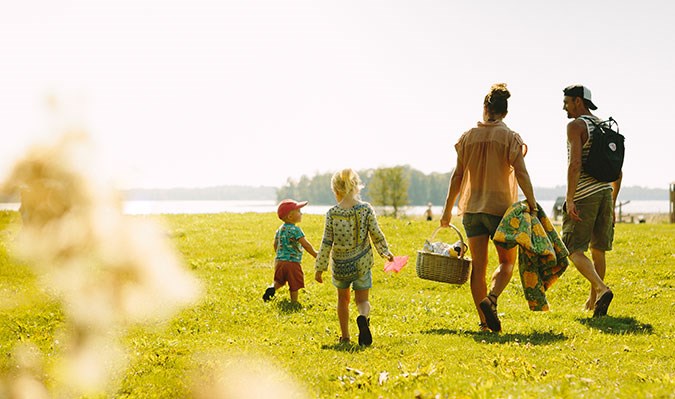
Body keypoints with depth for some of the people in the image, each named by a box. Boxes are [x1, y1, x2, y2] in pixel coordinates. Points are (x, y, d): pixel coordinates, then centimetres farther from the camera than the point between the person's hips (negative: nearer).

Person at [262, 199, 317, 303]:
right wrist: (315, 254, -7)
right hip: (292, 262, -7)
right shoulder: (295, 230, -16)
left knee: (279, 281, 20)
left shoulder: (280, 229, 8)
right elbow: (306, 245, -19)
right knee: (294, 286, 5)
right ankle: (294, 302, 8)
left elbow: (275, 245, 19)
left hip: (279, 260, 7)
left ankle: (272, 288, -5)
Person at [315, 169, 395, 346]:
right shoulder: (366, 209, -9)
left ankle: (345, 336, 26)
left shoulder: (332, 213, -11)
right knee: (362, 299, 9)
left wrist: (320, 268, -2)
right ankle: (363, 317, -25)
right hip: (362, 263, 0)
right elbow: (377, 235, -5)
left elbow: (327, 243, -10)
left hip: (339, 265, 0)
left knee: (343, 299, 22)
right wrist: (385, 252, 14)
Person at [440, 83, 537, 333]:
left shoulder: (468, 137, 5)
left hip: (472, 209, 3)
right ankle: (491, 299, -17)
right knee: (507, 261, 9)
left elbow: (458, 175, 6)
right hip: (500, 207, -3)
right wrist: (532, 204, -11)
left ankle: (484, 320, 4)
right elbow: (521, 173, -14)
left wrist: (448, 209, 12)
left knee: (478, 265, 6)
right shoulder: (510, 138, -4)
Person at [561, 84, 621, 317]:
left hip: (584, 194, -7)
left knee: (574, 250, -5)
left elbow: (575, 163, -21)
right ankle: (593, 299, 23)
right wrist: (613, 202, 24)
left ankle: (602, 289, -24)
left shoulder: (576, 126, -8)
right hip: (605, 191, 7)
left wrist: (569, 199, -21)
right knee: (598, 250, 15)